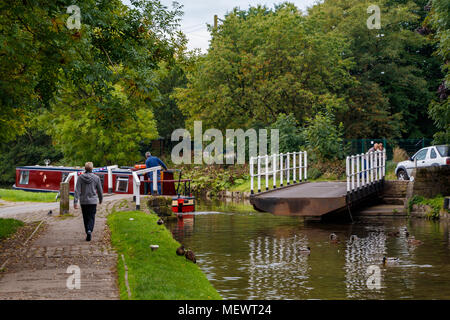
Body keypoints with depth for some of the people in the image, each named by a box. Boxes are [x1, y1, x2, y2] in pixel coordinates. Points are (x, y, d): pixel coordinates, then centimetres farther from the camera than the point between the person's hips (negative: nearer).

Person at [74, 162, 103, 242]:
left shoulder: (80, 177, -5)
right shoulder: (96, 178, -6)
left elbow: (77, 190, -9)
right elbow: (100, 190, 3)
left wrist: (75, 202, -8)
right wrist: (100, 199, 20)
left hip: (83, 201, 1)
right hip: (93, 201, -1)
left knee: (85, 218, 13)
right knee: (91, 217, 1)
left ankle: (87, 233, 17)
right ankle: (89, 231, -22)